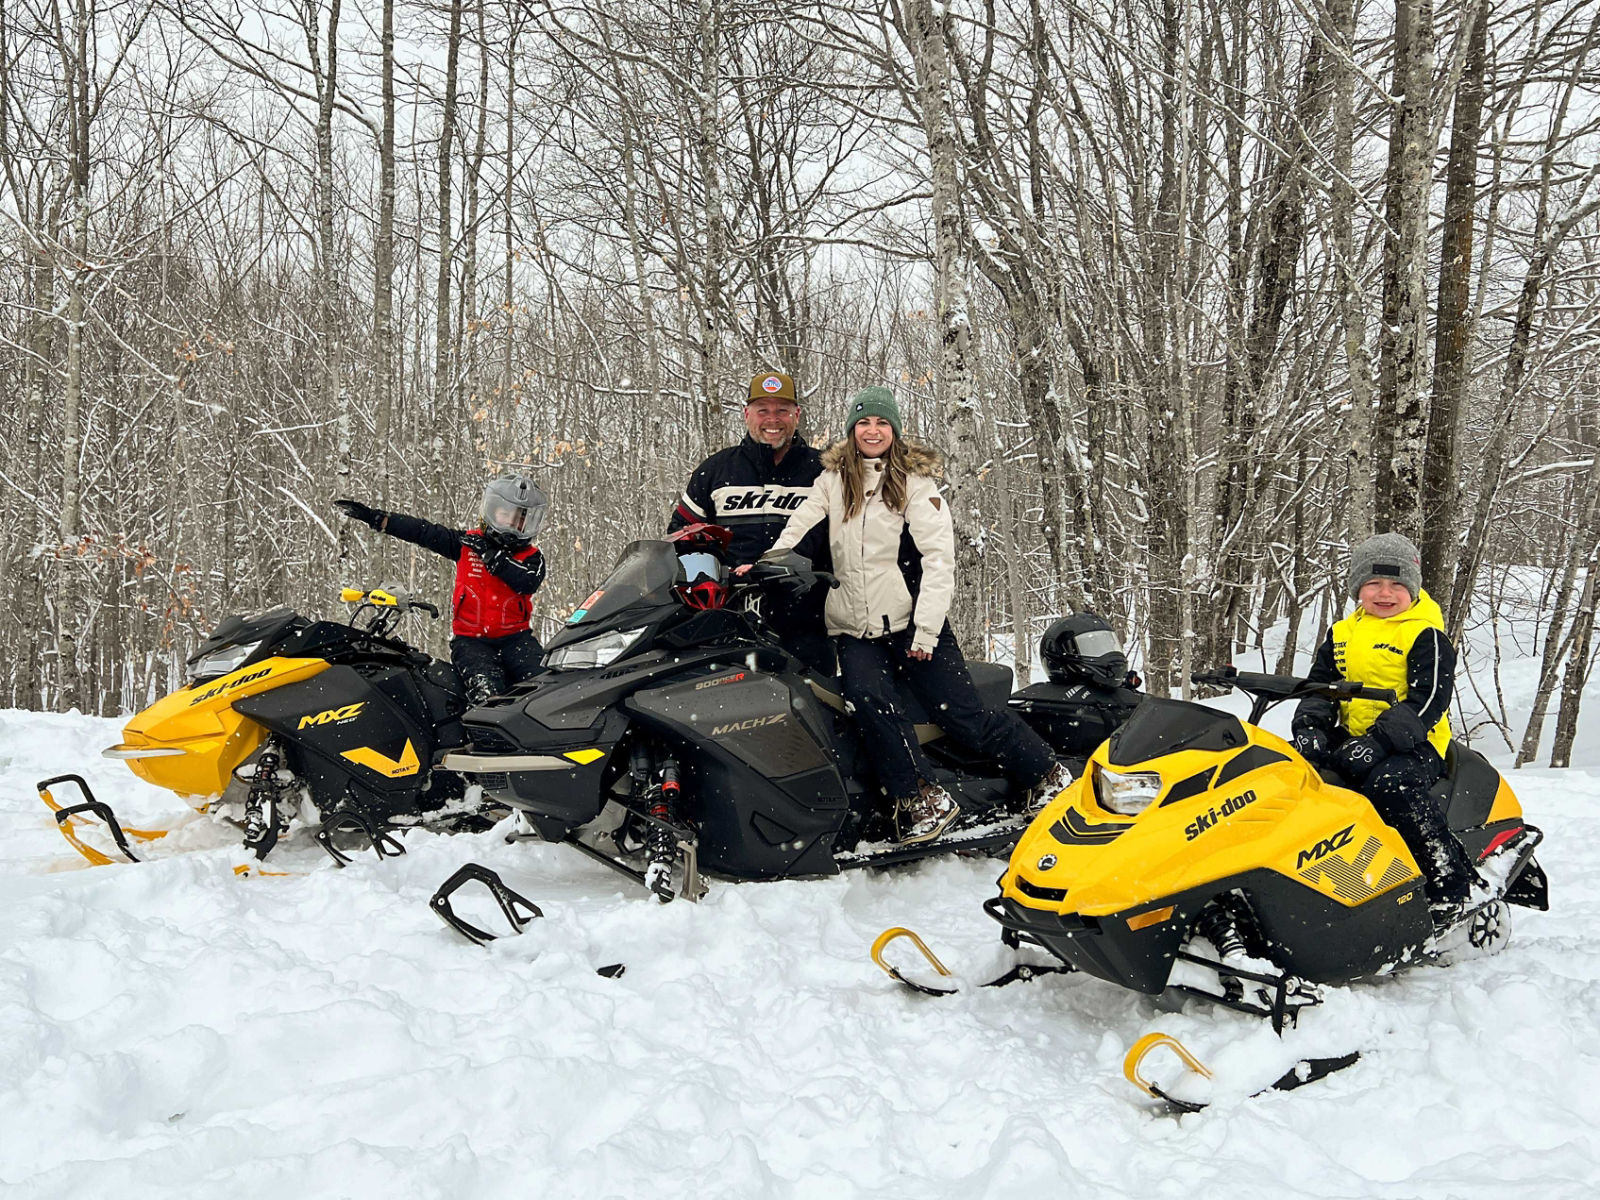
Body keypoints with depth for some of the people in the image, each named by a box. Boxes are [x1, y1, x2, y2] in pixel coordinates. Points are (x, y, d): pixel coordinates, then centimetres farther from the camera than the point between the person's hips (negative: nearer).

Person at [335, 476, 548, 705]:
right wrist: (372, 517, 2)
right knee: (486, 691, -29)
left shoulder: (531, 557, 7)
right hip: (470, 640, -1)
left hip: (515, 638, 1)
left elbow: (529, 582, -15)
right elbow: (420, 531, 6)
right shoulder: (467, 543, 8)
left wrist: (491, 557, -16)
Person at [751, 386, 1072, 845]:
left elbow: (939, 559, -5)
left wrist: (926, 630, -13)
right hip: (854, 629, 2)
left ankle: (1048, 774, 8)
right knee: (871, 699, -26)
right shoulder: (832, 480, 12)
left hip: (913, 622, -2)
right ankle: (921, 798, -20)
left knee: (964, 716, -8)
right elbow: (799, 528, 7)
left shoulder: (916, 482, 1)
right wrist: (764, 564, -13)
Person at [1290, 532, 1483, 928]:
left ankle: (1455, 884, -29)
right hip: (1350, 741, 7)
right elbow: (1318, 686, 16)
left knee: (1388, 783, -37)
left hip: (1413, 745, -7)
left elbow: (1427, 702, -12)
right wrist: (1309, 726, -6)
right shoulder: (1340, 634, 17)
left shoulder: (1426, 636, -3)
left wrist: (1380, 741, -24)